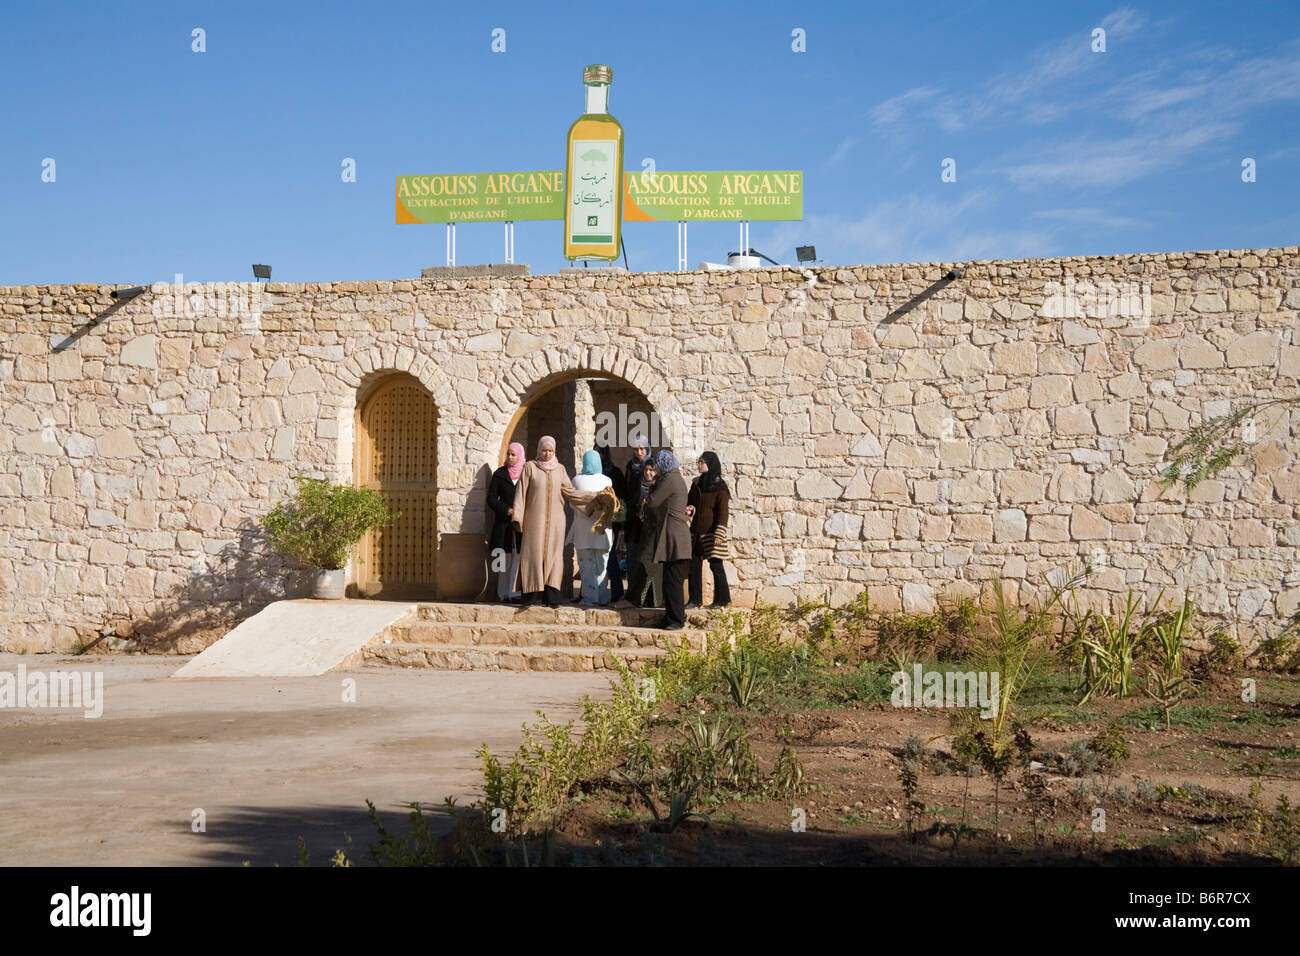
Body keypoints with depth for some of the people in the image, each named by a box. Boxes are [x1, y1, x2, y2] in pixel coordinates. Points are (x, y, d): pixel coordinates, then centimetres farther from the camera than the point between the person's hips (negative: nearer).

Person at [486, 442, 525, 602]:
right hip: (503, 522, -1)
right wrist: (507, 510, -8)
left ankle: (510, 592, 0)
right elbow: (491, 498, 5)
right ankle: (504, 593, -1)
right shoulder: (500, 474, 7)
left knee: (517, 557, -3)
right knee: (505, 557, -3)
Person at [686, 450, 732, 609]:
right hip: (696, 532, 6)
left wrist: (719, 534, -17)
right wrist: (690, 509, -4)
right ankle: (695, 599, 13)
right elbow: (690, 502, 21)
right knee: (694, 565, 6)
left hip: (712, 533, -6)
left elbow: (723, 512, -10)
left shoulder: (720, 487, -7)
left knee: (716, 566, -1)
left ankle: (721, 600, 8)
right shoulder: (696, 484, 12)